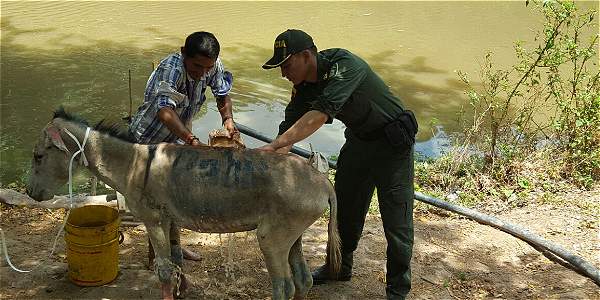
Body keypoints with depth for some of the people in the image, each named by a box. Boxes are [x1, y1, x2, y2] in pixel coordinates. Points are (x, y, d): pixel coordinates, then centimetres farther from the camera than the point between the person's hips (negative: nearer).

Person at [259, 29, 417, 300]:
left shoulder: (344, 65, -31)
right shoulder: (304, 87, -5)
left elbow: (320, 115, -42)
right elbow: (289, 128, -6)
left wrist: (273, 145, -45)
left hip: (392, 141, -8)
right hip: (358, 140, 8)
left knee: (396, 219, -3)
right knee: (344, 206, 16)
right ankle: (340, 267, 37)